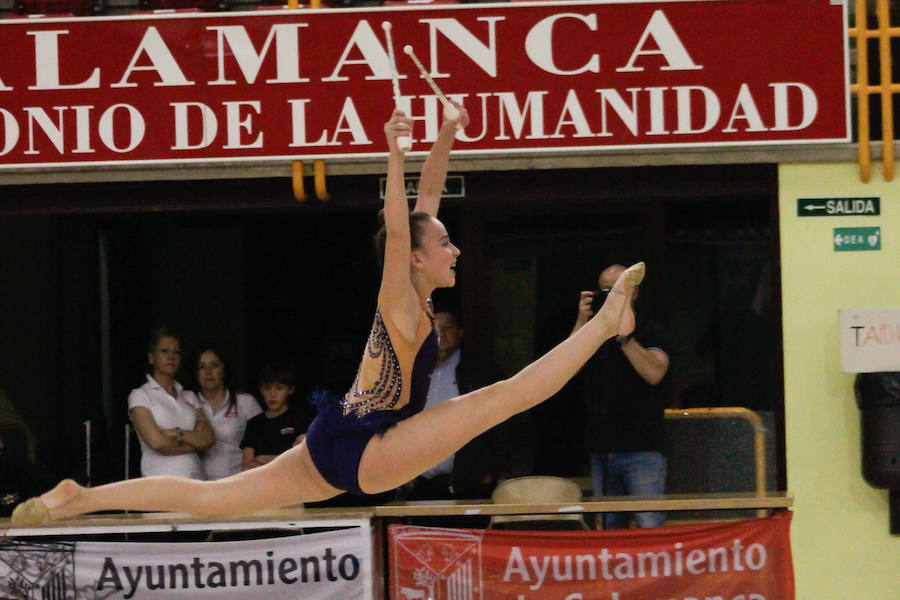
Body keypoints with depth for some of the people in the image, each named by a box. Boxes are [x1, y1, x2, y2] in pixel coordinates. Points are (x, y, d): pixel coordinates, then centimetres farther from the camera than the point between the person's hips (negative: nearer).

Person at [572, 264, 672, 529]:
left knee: (650, 529, -11)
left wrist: (623, 334, -16)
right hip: (602, 451, 5)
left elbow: (654, 373, -15)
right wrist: (581, 323, -8)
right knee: (609, 531, 7)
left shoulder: (651, 333, 3)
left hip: (642, 449, -4)